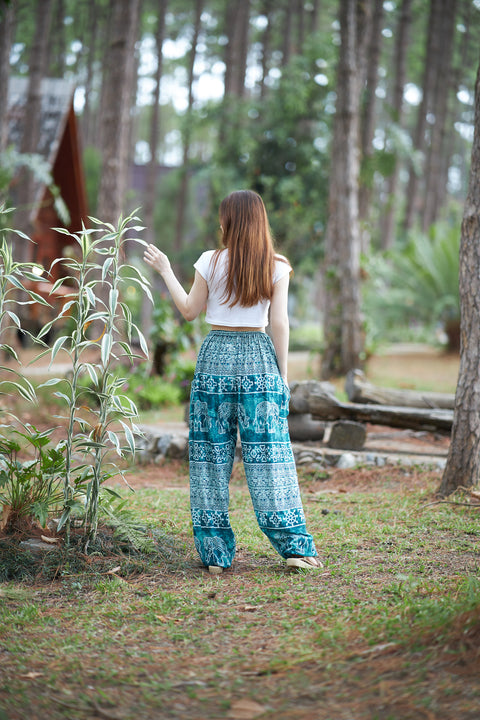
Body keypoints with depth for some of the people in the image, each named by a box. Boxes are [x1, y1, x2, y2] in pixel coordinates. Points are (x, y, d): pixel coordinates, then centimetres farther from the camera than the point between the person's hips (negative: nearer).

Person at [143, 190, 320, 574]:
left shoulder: (211, 262, -3)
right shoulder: (277, 267, -1)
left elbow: (190, 311, 7)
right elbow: (280, 324, -2)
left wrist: (165, 270, 18)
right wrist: (283, 375, 5)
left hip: (216, 355, 0)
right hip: (259, 358, 0)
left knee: (212, 451, 6)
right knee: (269, 450, 2)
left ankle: (215, 552, 7)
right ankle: (294, 545, -1)